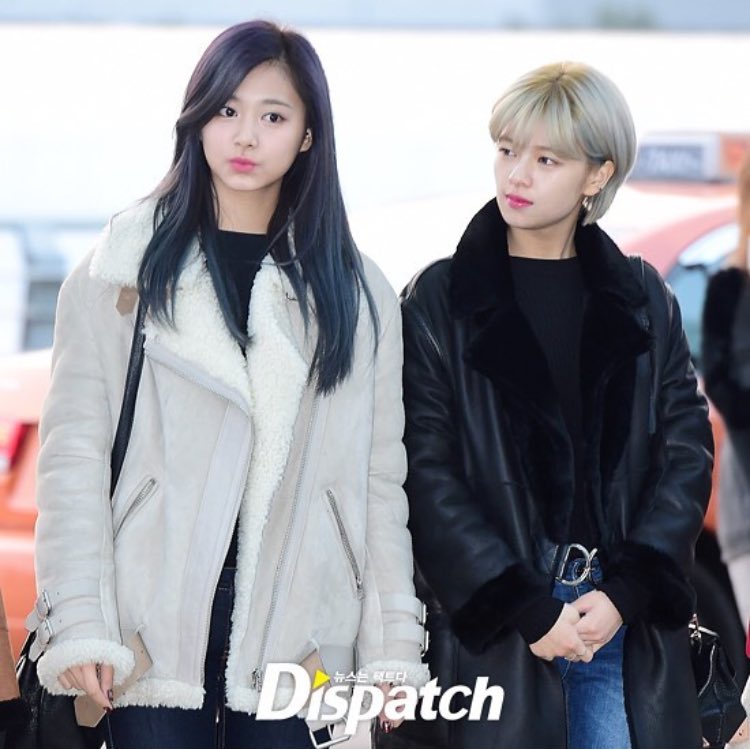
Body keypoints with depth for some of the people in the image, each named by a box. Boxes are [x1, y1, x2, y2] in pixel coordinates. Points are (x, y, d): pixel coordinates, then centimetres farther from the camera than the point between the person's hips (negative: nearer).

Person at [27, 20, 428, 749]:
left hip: (296, 638, 2)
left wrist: (392, 647, 2)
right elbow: (74, 450, -1)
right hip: (156, 631, -1)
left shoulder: (357, 292, 11)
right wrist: (78, 623, -10)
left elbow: (380, 479, 8)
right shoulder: (126, 264, 5)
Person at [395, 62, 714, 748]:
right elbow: (426, 474, -5)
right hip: (490, 629, -2)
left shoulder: (644, 300, 9)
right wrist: (527, 608, -12)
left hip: (627, 616, 2)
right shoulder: (439, 301, 1)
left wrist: (627, 591, -8)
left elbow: (687, 450, 5)